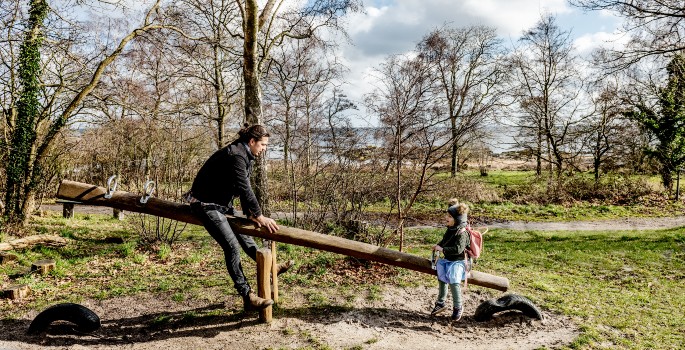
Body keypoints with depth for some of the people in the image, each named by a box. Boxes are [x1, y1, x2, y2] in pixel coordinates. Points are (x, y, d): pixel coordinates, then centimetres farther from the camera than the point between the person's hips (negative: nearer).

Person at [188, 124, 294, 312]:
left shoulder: (244, 155, 7)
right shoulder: (236, 155, -25)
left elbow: (244, 187, 7)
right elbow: (244, 188, -29)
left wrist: (249, 214, 0)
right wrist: (259, 216, -24)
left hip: (222, 201, 11)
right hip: (206, 203, -11)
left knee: (241, 231, 19)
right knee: (232, 247, -15)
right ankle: (248, 298, -13)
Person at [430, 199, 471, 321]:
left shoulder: (462, 233, -21)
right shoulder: (450, 229, 8)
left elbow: (458, 249, -33)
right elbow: (445, 241, 26)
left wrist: (442, 249, -28)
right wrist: (438, 245, 6)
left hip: (458, 261, -9)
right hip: (447, 259, 9)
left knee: (453, 282, -25)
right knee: (441, 279, 1)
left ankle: (458, 307, -5)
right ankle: (441, 303, 18)